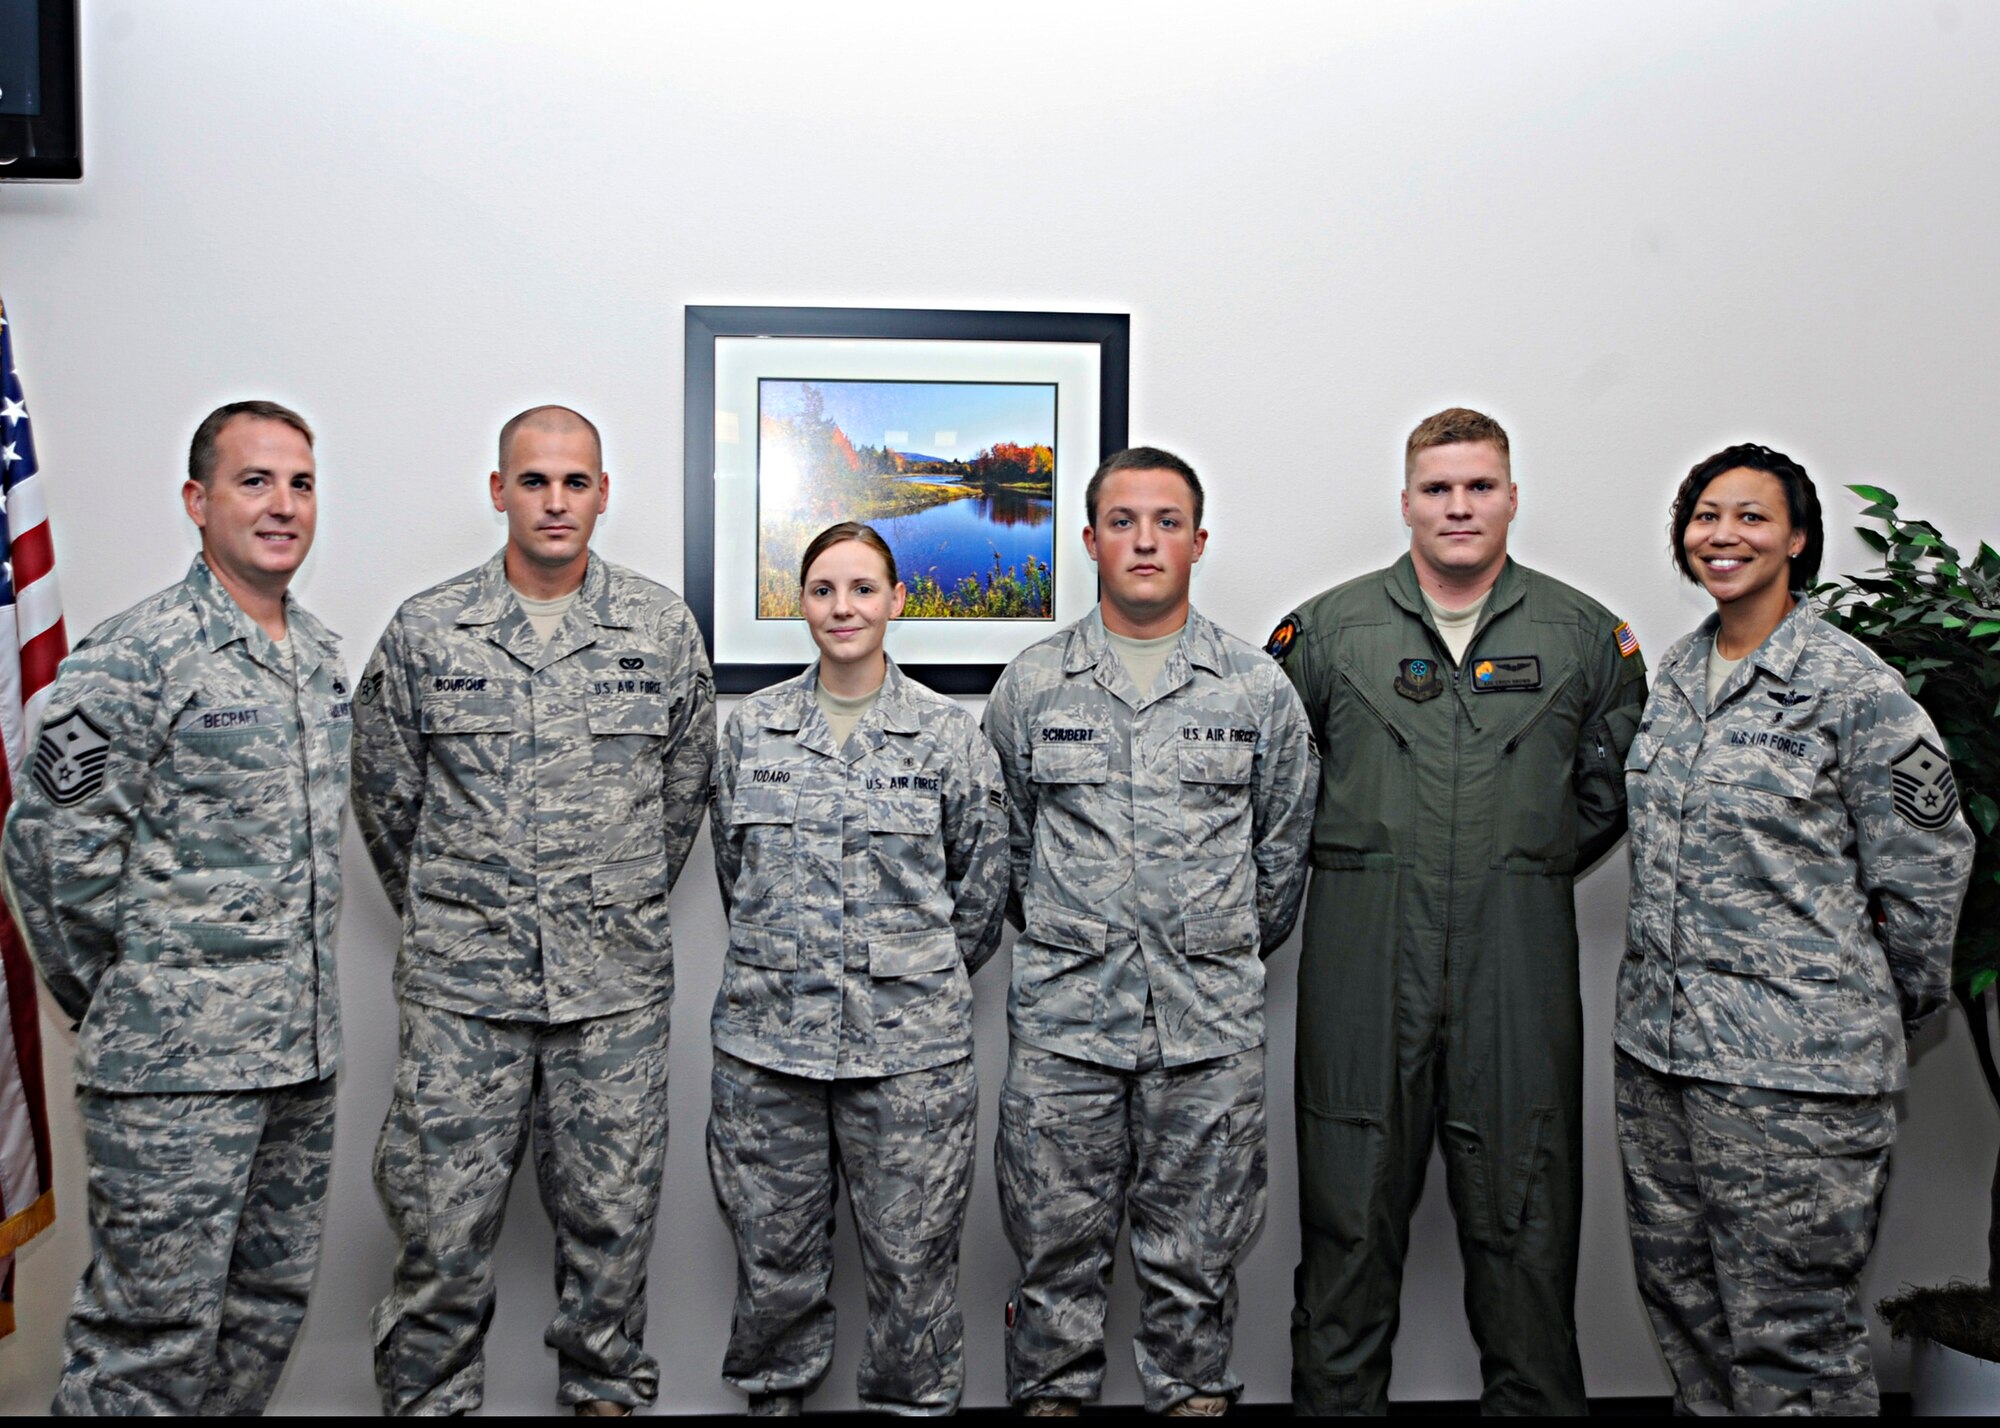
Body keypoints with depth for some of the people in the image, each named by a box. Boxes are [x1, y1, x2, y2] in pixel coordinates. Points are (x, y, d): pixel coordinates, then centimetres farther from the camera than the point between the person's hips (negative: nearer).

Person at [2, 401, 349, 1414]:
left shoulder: (322, 657, 11)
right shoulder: (134, 657, -13)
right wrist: (121, 999, -5)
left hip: (302, 1052, 7)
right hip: (175, 1064, -7)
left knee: (271, 1307, 17)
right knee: (153, 1333, 2)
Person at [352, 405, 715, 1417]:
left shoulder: (664, 629, 3)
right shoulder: (424, 632, 1)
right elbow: (384, 798, 11)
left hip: (616, 985, 1)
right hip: (459, 988, 0)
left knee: (611, 1213, 11)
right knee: (441, 1219, 5)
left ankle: (606, 1388, 31)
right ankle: (427, 1395, 25)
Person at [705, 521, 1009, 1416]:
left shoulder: (948, 733, 0)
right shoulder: (751, 728, 6)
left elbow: (982, 884, 6)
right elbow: (734, 869, 14)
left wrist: (923, 978, 9)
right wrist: (785, 962, 12)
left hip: (911, 1043, -2)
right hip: (767, 1035, 2)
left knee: (912, 1254, 4)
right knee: (774, 1253, 11)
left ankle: (912, 1401, 24)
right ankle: (773, 1394, 31)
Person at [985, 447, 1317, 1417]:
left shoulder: (1258, 690, 4)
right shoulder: (1030, 687, 4)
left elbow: (1285, 842, 12)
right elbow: (1004, 838, 14)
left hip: (1209, 1026, 0)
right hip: (1062, 1017, 0)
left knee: (1196, 1255, 10)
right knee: (1056, 1247, 8)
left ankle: (1194, 1395, 28)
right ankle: (1049, 1394, 26)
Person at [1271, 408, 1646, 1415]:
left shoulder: (1586, 636, 7)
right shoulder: (1329, 627, 4)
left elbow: (1613, 786, 16)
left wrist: (1528, 865, 9)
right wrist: (1350, 858, 8)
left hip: (1519, 964, 1)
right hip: (1362, 963, 0)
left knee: (1524, 1214, 8)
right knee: (1350, 1213, 6)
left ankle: (1533, 1398, 23)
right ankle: (1336, 1398, 20)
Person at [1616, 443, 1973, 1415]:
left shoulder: (1854, 687, -10)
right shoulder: (1675, 676, 11)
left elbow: (1925, 867, -5)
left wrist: (1897, 1006, 5)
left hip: (1792, 1068, -7)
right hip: (1656, 1042, 7)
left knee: (1786, 1331, 1)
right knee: (1677, 1289, 16)